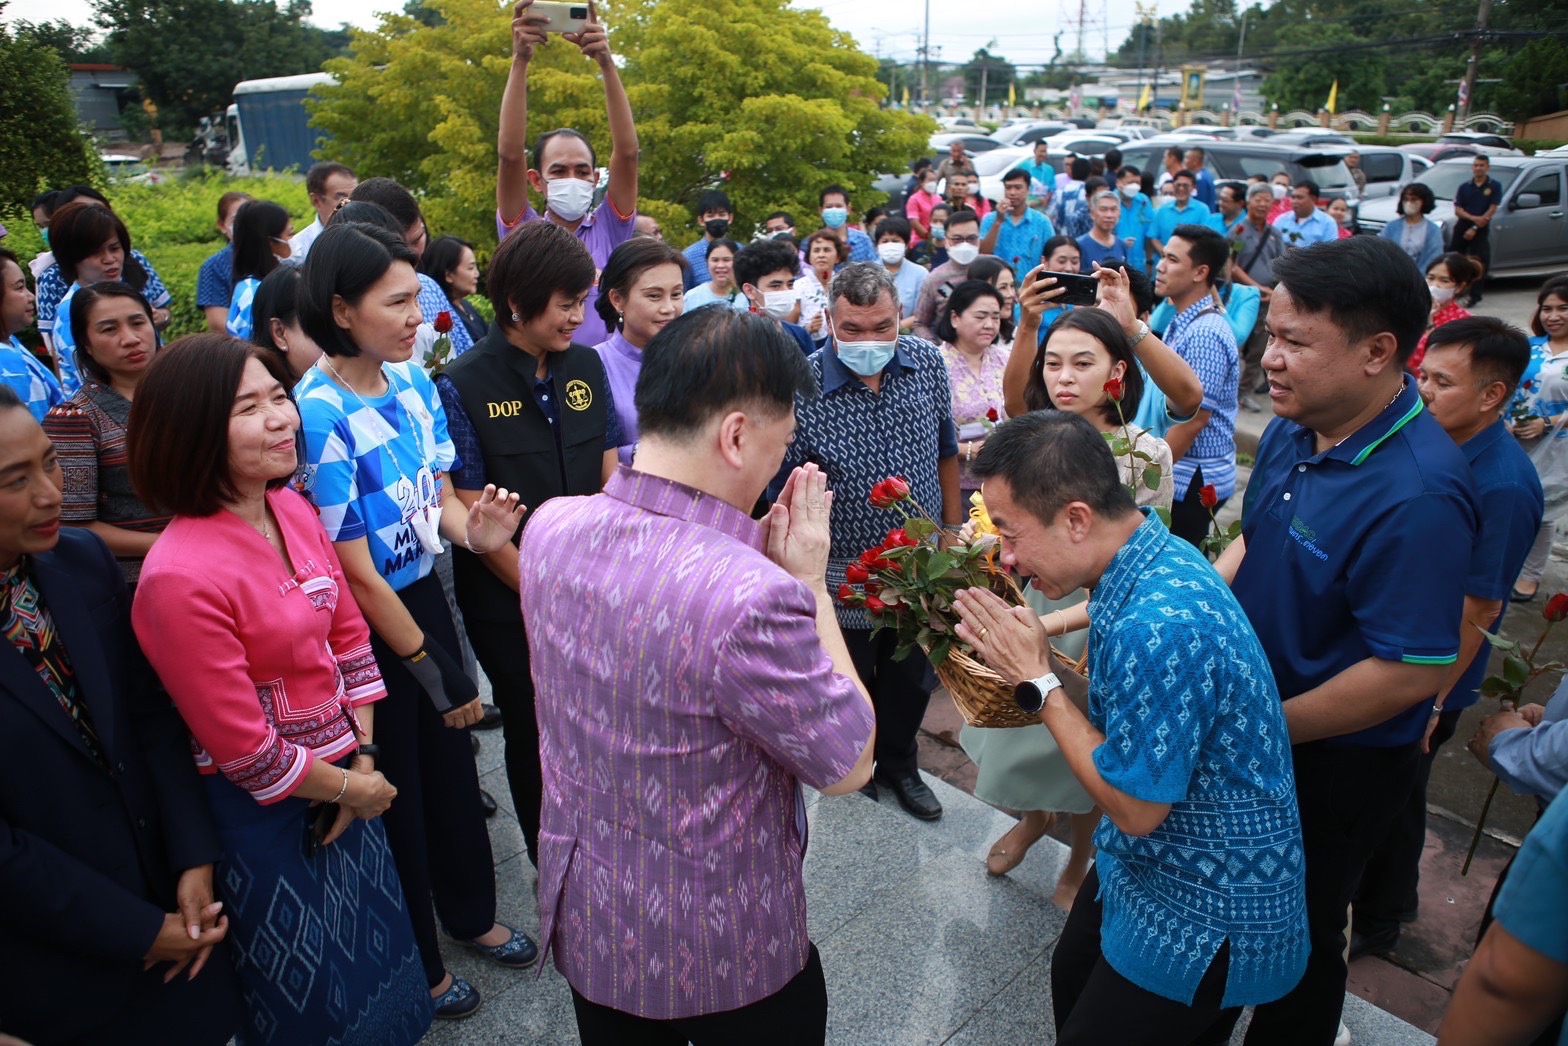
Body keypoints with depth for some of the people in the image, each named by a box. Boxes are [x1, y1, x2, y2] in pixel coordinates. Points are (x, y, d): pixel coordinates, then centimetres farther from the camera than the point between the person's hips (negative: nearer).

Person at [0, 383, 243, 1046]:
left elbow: (149, 712, -1)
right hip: (65, 953, -4)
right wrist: (140, 930, -13)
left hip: (169, 889, 5)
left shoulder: (86, 560, -7)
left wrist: (195, 859, -8)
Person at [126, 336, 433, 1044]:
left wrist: (365, 756, -2)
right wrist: (350, 785, -9)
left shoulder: (293, 510, -6)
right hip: (266, 812, -6)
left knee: (375, 944, 28)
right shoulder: (180, 575, -29)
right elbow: (243, 748, -22)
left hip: (344, 776, 7)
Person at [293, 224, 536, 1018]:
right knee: (398, 789, 13)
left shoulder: (412, 380, -4)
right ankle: (415, 963, 39)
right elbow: (353, 570, -21)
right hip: (366, 628, -6)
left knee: (451, 764, 21)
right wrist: (432, 670, -14)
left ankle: (471, 913, 47)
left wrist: (472, 530, -19)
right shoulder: (318, 413, -24)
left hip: (425, 595, 6)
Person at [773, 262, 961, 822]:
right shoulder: (802, 387, -20)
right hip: (844, 575, -4)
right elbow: (786, 491, -13)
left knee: (911, 680, 21)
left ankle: (898, 765, 46)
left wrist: (954, 529, 11)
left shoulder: (928, 363, -6)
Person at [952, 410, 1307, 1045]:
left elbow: (1135, 807, -26)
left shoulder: (1159, 626, -35)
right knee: (1071, 984, 26)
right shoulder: (1146, 559, -6)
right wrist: (1034, 656, -11)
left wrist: (1038, 681, -22)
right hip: (1144, 870, 9)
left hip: (1206, 919, -9)